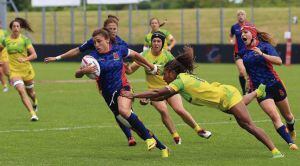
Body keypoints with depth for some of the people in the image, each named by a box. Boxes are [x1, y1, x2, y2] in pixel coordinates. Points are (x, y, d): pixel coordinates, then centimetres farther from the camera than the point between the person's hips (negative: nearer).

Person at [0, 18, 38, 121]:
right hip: (14, 71, 0)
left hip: (27, 70, 0)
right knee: (21, 90, -22)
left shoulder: (25, 39, -8)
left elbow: (34, 55, -11)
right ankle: (33, 114, -23)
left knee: (30, 92, 19)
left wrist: (25, 59, -28)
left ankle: (35, 103, 55)